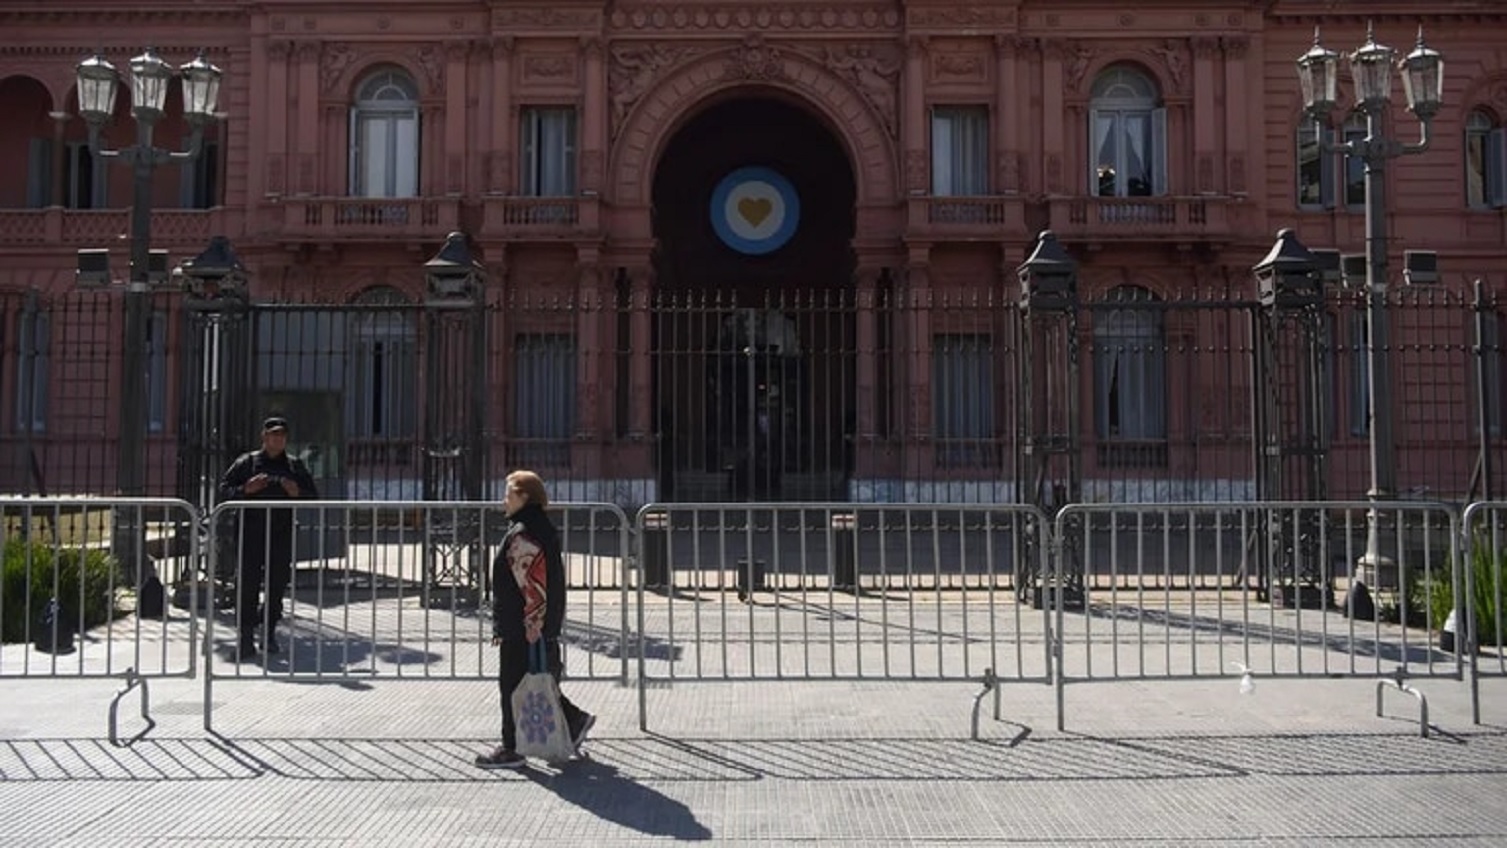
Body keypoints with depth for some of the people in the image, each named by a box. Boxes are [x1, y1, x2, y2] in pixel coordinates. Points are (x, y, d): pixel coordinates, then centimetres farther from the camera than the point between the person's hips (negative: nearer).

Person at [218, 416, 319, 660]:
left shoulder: (295, 466, 14)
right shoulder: (247, 462, 6)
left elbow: (313, 497, 15)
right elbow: (224, 490, 2)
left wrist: (297, 493, -5)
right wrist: (245, 489, -15)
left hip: (281, 533, 3)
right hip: (251, 532, -3)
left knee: (278, 583, 5)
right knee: (248, 583, -6)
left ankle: (269, 633, 18)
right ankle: (246, 636, -1)